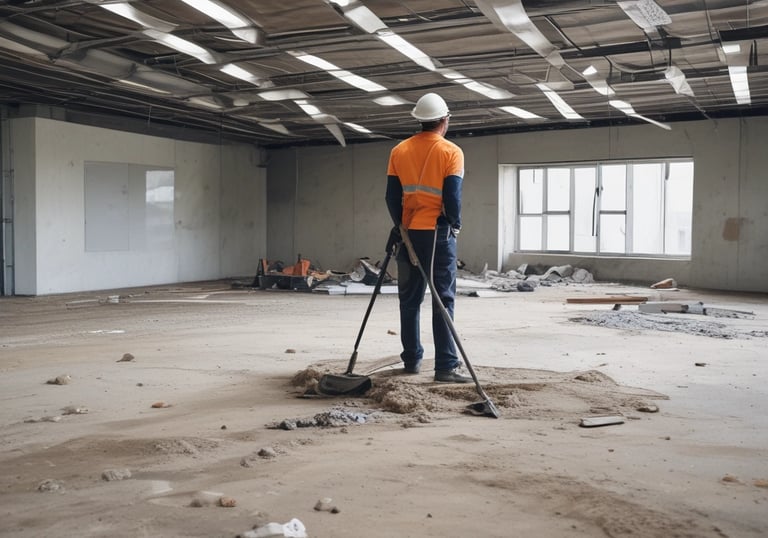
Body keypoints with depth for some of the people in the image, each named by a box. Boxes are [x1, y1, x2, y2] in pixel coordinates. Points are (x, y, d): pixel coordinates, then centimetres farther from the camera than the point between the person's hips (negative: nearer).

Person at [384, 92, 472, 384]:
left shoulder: (399, 151, 6)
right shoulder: (451, 152, -6)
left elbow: (392, 196, 5)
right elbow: (452, 196, -11)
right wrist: (455, 224, 5)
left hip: (408, 232, 4)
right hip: (438, 233, -4)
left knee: (409, 299, 12)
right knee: (442, 299, -3)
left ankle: (411, 360, 17)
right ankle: (446, 366, -5)